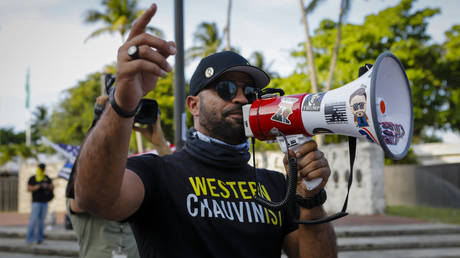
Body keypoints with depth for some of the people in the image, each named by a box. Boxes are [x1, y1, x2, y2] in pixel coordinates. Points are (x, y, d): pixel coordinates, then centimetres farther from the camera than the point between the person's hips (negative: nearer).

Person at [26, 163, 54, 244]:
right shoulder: (32, 179, -1)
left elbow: (52, 187, 8)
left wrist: (47, 186, -14)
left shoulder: (47, 178, 10)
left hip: (45, 202, 4)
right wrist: (38, 186, -21)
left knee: (41, 220, 3)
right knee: (33, 220, -12)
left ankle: (39, 238, 6)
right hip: (36, 202, -4)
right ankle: (29, 238, -10)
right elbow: (29, 189, -11)